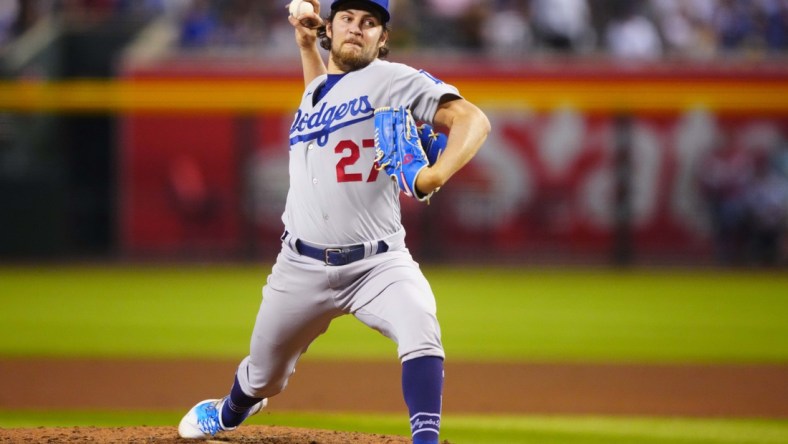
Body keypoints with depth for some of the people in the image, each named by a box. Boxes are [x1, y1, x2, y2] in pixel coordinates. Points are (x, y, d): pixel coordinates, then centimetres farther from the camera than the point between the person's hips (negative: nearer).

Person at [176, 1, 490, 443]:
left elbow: (472, 119, -19)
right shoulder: (316, 89, 14)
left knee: (421, 330, -34)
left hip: (378, 264, -5)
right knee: (264, 374, 18)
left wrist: (435, 176, -36)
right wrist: (305, 42, 26)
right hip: (303, 268, 5)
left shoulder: (392, 80, -6)